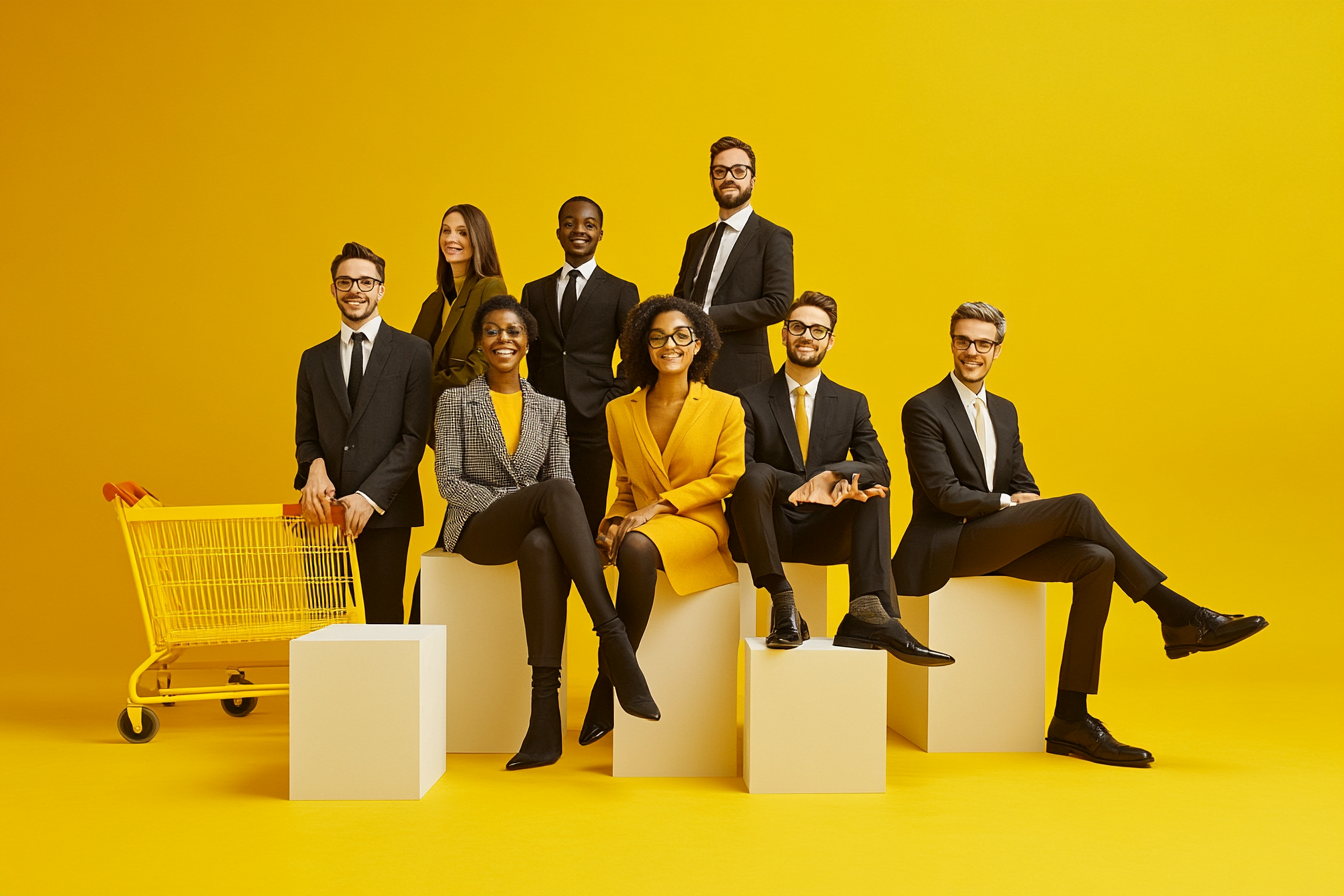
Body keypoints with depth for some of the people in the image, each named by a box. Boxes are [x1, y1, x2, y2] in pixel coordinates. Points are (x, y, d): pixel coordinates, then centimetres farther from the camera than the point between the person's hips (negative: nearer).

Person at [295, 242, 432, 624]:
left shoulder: (413, 352, 3)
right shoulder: (314, 360, 16)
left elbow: (414, 437, -3)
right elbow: (305, 436, 17)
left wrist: (370, 497, -12)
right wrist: (315, 466, -7)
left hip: (385, 507, -3)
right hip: (324, 506, 3)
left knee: (384, 618, -3)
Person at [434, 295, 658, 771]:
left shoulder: (549, 408, 17)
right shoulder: (456, 401, 10)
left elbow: (560, 475, 7)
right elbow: (449, 481, 1)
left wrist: (544, 516, -15)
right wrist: (504, 501, -15)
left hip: (534, 527, 2)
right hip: (476, 528, -2)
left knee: (541, 546, -40)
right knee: (556, 491, -36)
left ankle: (546, 706, -43)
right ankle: (613, 638, -44)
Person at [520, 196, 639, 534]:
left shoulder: (621, 292, 6)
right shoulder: (534, 291, 15)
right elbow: (531, 357, 16)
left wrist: (611, 403, -6)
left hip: (593, 421, -2)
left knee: (590, 518, 0)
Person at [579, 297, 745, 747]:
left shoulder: (725, 407, 6)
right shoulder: (620, 411, 16)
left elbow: (727, 478, -3)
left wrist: (658, 506, -12)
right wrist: (614, 522, -4)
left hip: (698, 525, -3)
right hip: (641, 527, 3)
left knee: (639, 547, -37)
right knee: (632, 549, -36)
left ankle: (609, 679, -27)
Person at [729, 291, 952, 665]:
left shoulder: (852, 403, 14)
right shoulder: (750, 400, 5)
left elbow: (879, 467, -1)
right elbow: (740, 467, -11)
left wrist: (834, 474, -24)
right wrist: (807, 487, -25)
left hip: (823, 535, 3)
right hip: (769, 531, -3)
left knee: (873, 489, -23)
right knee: (757, 475, -32)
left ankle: (867, 614, -35)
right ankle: (783, 605, -32)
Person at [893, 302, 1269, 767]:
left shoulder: (1004, 410, 19)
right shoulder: (923, 409, -5)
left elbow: (1023, 483, 15)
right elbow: (943, 492, -13)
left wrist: (1026, 499, -7)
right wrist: (1006, 502, -11)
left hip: (998, 543, 7)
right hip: (949, 546, -7)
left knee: (1096, 561, -19)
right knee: (1077, 506, -24)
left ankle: (1071, 720, -19)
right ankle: (1178, 615, -14)